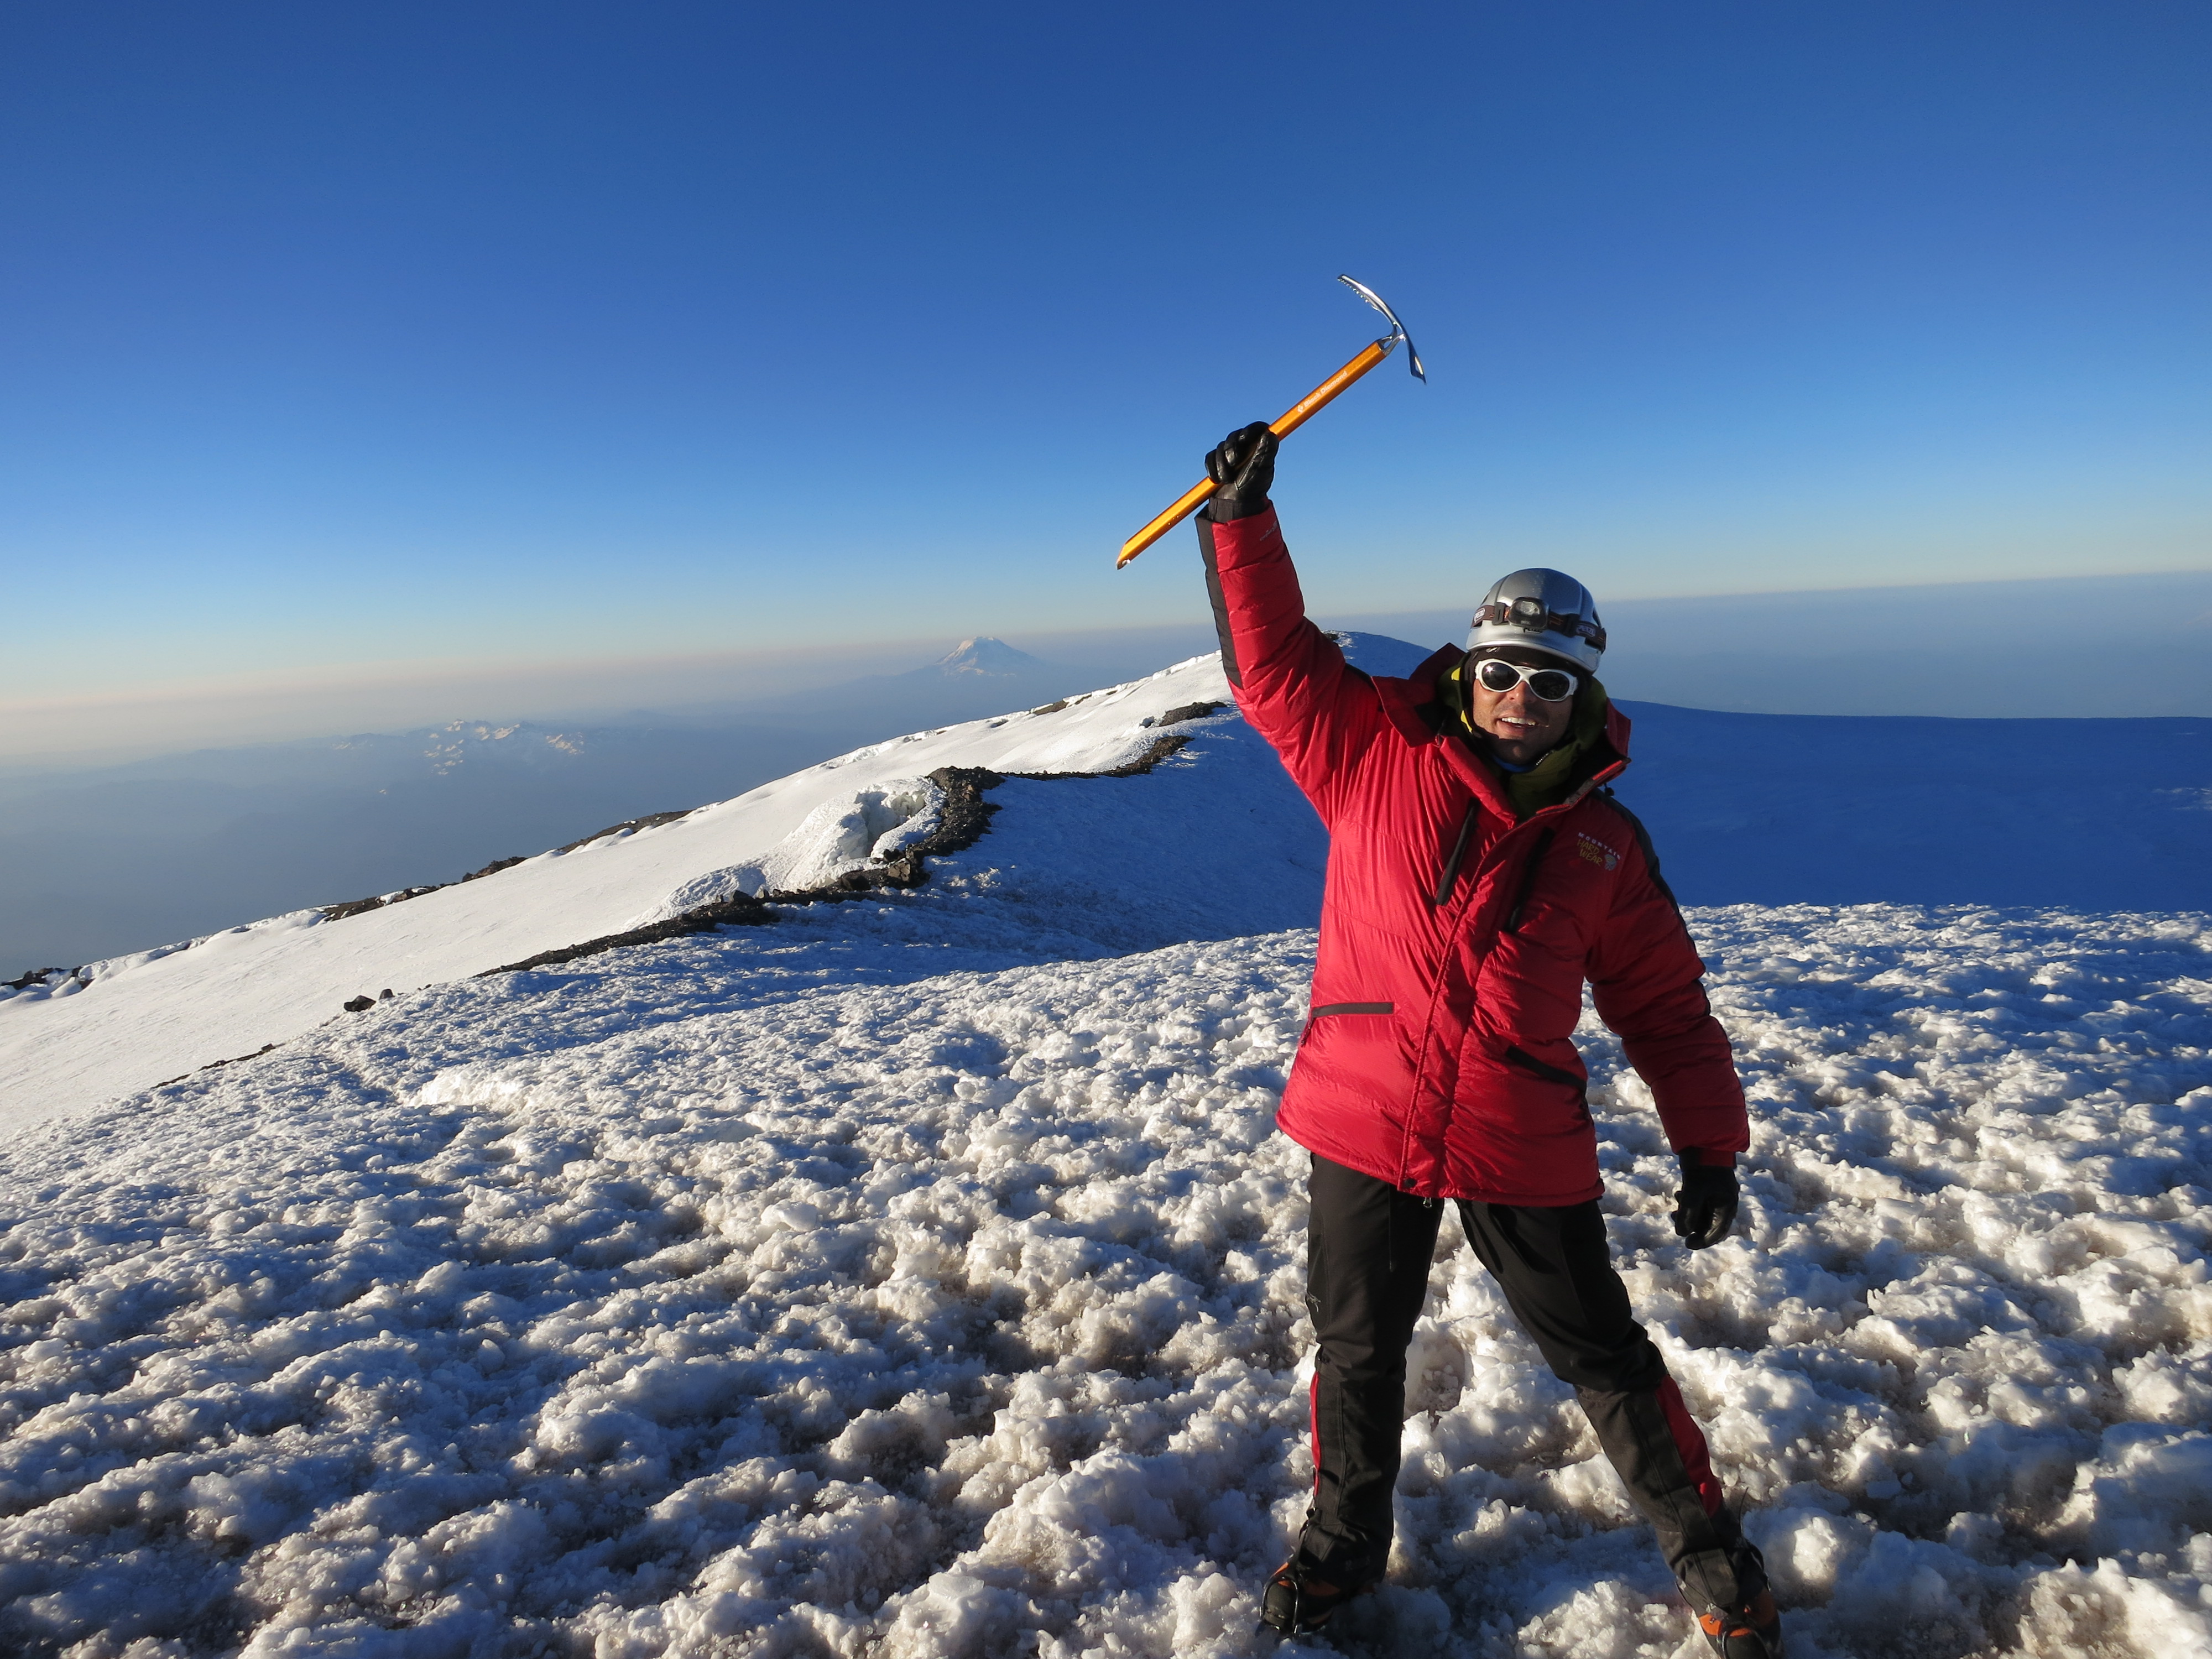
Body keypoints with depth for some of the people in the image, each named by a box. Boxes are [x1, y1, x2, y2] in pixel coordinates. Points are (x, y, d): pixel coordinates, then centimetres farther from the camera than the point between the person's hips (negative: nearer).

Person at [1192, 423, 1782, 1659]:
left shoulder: (1606, 844, 4)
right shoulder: (1377, 752, -1)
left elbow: (1666, 1006, 9)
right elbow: (1274, 658, -1)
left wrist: (1710, 1145, 6)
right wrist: (1242, 516, -8)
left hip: (1525, 1145, 1)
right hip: (1364, 1125, 0)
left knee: (1602, 1353, 14)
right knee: (1358, 1348, 16)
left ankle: (1711, 1554, 41)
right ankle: (1347, 1539, 42)